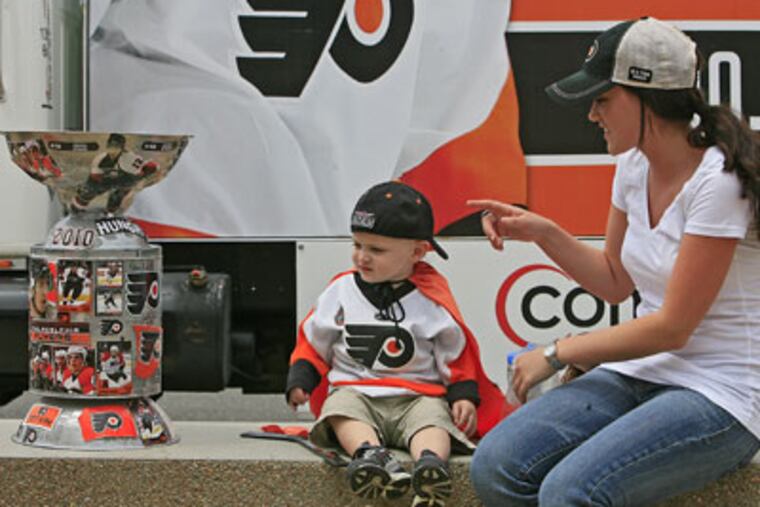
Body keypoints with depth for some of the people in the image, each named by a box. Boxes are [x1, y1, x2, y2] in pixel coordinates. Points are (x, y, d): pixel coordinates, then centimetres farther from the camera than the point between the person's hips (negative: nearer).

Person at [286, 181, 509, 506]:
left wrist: (464, 395, -3)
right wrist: (300, 380, 6)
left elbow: (457, 353, 8)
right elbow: (313, 341, 18)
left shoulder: (431, 300, 3)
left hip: (419, 395, -1)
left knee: (432, 417, -32)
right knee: (341, 406, -31)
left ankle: (430, 463, -61)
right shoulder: (341, 291, 11)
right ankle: (370, 453, -58)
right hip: (355, 389, 1)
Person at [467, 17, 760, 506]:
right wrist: (541, 232, 5)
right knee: (494, 467, -16)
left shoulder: (720, 181, -19)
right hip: (640, 372, 7)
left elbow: (672, 328, -18)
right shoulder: (634, 165, 6)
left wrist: (556, 353, -9)